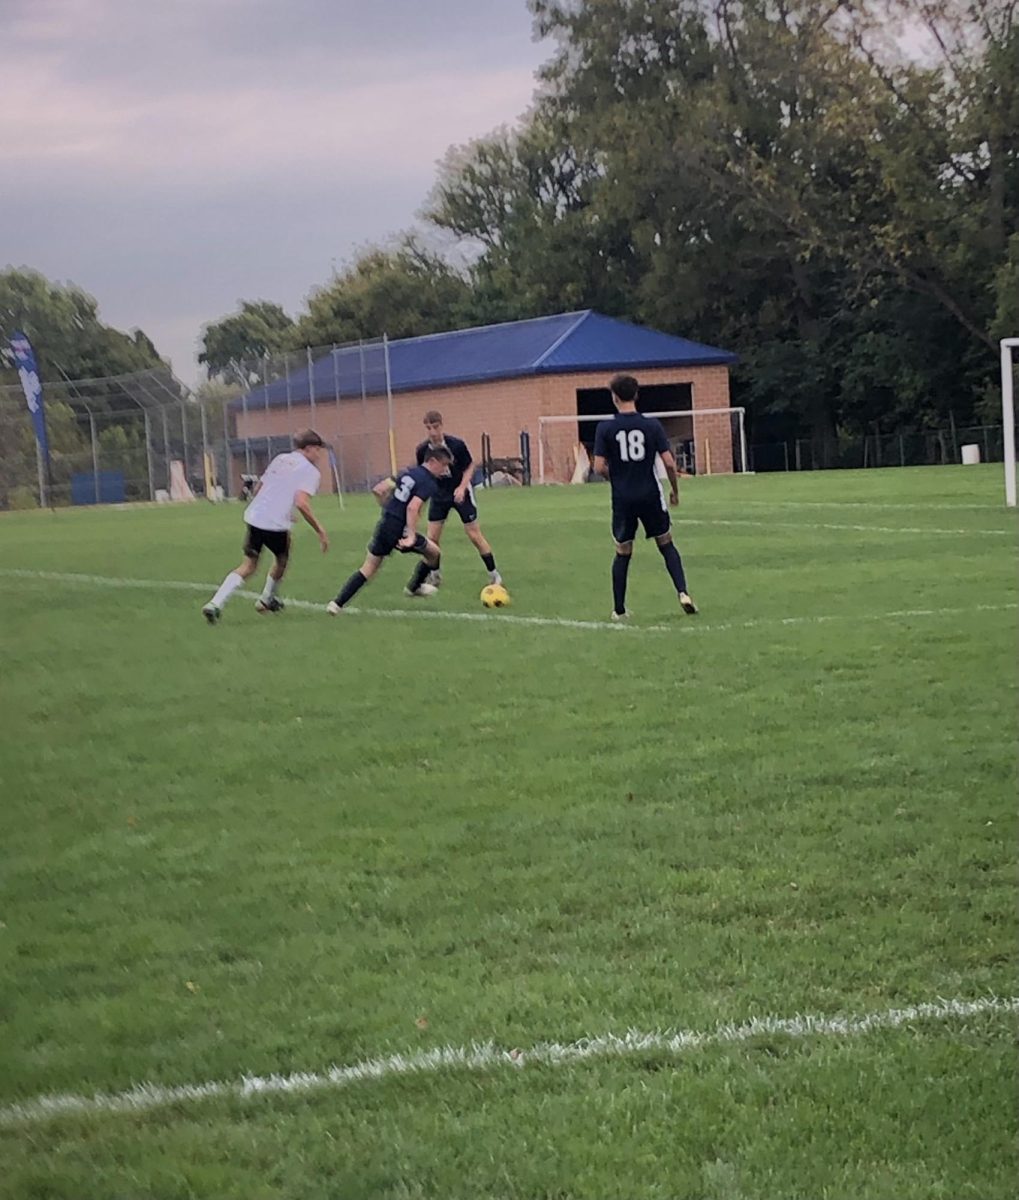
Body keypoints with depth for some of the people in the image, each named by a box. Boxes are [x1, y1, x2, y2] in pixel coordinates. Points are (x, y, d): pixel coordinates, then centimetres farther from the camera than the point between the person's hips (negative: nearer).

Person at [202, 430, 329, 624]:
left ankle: (215, 604, -8)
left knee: (248, 566, 9)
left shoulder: (280, 459, 18)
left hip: (254, 516, 6)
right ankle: (266, 600, 39)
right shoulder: (310, 471, -3)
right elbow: (301, 503, -17)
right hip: (276, 525, -6)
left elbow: (257, 490, 21)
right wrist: (320, 531, -11)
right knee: (282, 560, 24)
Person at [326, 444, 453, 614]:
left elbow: (378, 490, 14)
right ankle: (414, 587, 37)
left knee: (368, 569, 12)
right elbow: (412, 508, -25)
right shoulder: (429, 483, -10)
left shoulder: (407, 472, 13)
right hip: (400, 531, -7)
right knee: (433, 552, 19)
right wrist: (412, 536, -27)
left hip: (384, 525, 7)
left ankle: (337, 603, 1)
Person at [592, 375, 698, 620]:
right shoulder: (652, 425, -4)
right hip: (650, 495, 0)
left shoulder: (605, 428, -6)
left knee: (623, 553, 12)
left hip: (622, 498, 0)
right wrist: (675, 490, 10)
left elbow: (600, 467, -8)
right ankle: (682, 593, -2)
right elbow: (669, 462, -6)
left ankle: (619, 610, 13)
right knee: (666, 545, 15)